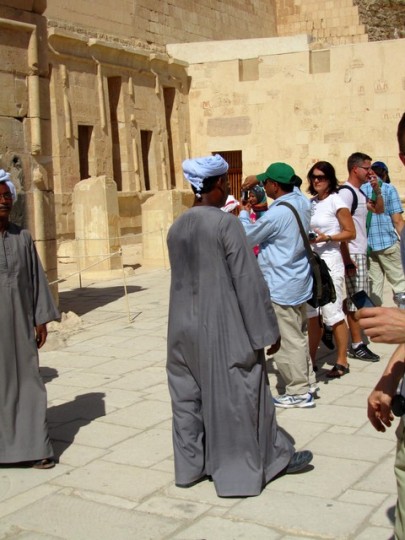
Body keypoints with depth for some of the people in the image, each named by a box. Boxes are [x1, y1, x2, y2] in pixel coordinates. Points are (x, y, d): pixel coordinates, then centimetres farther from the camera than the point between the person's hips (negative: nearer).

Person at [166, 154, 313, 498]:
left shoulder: (176, 228, 3)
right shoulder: (227, 224, -16)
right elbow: (248, 282, -15)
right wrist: (266, 331, -9)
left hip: (184, 327, 6)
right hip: (223, 328, -6)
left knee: (188, 395, 13)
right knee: (238, 395, 6)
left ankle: (191, 464, 24)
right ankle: (272, 458, 22)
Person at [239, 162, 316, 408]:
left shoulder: (275, 215, -23)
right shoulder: (302, 201, 1)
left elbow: (247, 237, -9)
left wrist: (244, 213, 7)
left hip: (282, 286, -9)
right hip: (299, 281, 9)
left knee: (289, 340, 1)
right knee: (300, 335, 18)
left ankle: (300, 392, 9)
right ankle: (308, 381, 29)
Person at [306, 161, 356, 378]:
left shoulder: (335, 201, -6)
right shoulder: (310, 202, 11)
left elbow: (350, 233, -7)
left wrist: (326, 237, -18)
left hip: (329, 261, -6)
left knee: (332, 313, -5)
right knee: (311, 314, 10)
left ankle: (342, 361, 7)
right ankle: (311, 359, 20)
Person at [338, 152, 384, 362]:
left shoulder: (359, 193, 14)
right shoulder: (346, 192, -16)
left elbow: (379, 210, 22)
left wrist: (376, 189, 6)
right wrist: (347, 259, -22)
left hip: (361, 253, 10)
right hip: (352, 255, -10)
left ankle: (355, 340, 23)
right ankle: (357, 346, -1)